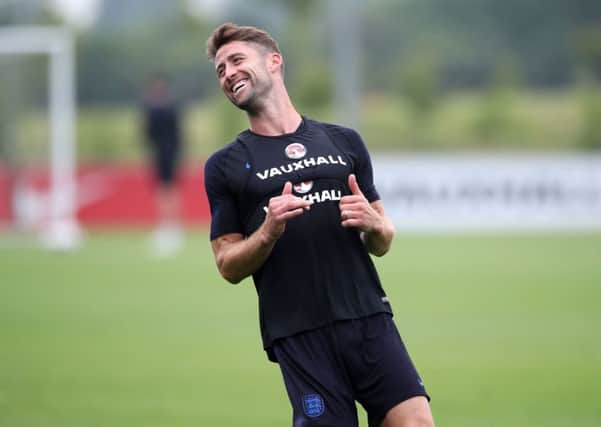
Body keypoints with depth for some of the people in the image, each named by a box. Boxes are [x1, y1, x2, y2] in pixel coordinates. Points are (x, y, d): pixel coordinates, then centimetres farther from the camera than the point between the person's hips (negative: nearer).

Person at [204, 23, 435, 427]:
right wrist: (268, 232, -13)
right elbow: (229, 265, 6)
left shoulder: (344, 142, 15)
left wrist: (373, 224, -4)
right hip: (298, 335, -2)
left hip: (369, 318, 2)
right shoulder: (225, 166, 9)